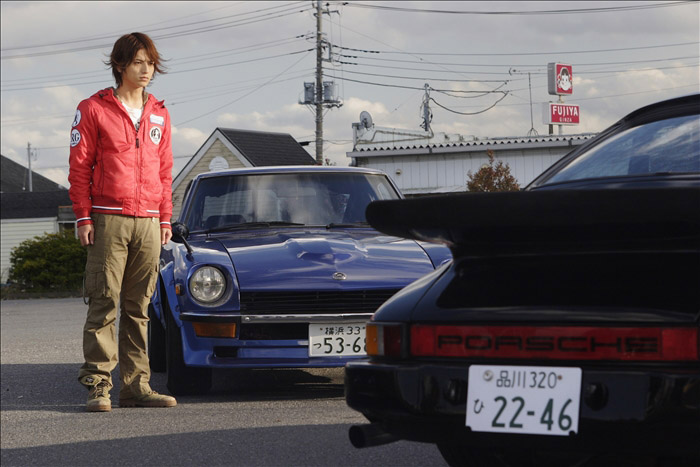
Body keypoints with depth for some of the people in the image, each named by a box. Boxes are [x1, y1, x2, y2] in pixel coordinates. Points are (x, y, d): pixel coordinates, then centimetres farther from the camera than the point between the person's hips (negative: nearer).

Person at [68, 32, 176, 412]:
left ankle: (136, 386, 9)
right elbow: (79, 167, -1)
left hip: (148, 223, 5)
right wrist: (83, 217, -7)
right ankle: (97, 385, -4)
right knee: (104, 305, -6)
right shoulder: (93, 109, 1)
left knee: (139, 309, 6)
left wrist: (165, 218, 12)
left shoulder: (159, 114, 16)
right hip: (107, 220, -4)